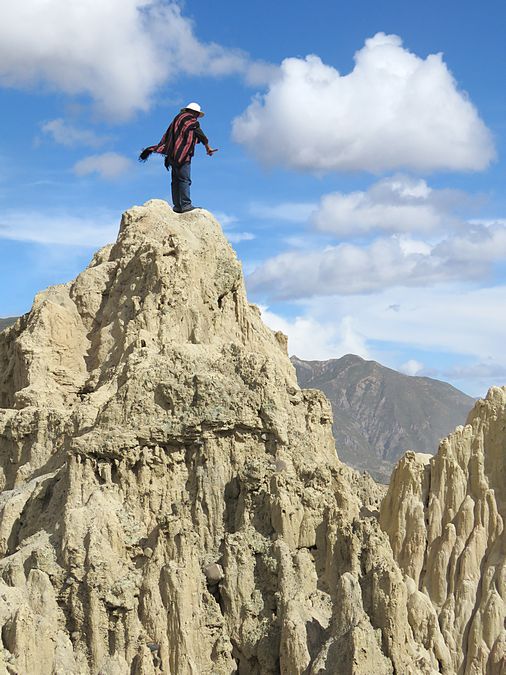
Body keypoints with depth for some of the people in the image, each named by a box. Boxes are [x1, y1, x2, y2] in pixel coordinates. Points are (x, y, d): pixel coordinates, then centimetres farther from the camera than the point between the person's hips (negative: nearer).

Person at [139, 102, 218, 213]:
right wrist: (208, 147, -2)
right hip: (182, 153, -9)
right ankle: (185, 205, -22)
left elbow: (166, 138, 25)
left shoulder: (178, 118, 25)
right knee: (184, 179, -15)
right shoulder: (189, 119, 0)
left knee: (176, 180, 5)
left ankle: (177, 206, 1)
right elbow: (199, 133, -7)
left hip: (173, 154, 9)